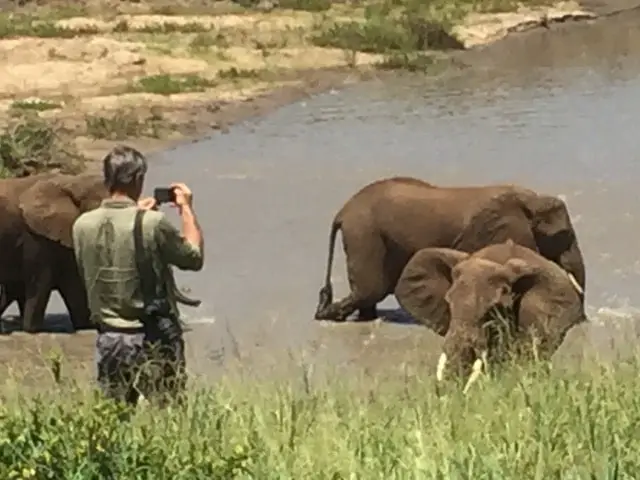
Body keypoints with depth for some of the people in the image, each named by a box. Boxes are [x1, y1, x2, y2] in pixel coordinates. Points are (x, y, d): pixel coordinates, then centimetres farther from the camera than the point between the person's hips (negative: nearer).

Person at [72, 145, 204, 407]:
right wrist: (187, 209, 10)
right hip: (154, 339, -4)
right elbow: (194, 258, -2)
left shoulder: (82, 225, -3)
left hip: (108, 340, 4)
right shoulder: (154, 223, -17)